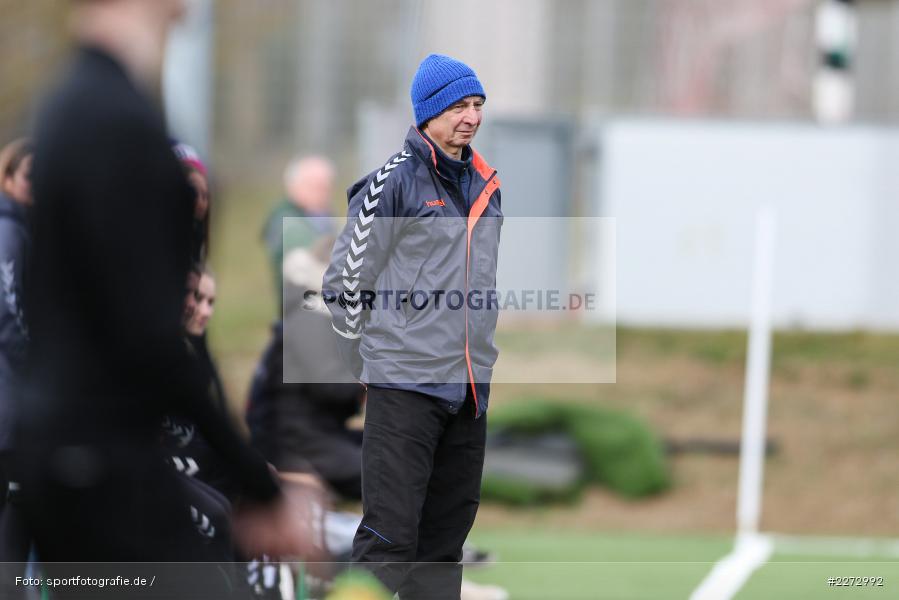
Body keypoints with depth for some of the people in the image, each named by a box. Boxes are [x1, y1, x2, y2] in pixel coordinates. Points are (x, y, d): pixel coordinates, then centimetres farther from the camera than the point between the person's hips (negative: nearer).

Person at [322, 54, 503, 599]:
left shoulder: (486, 184, 14)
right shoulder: (393, 184, -9)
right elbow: (345, 281, -6)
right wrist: (372, 361, 0)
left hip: (469, 389, 7)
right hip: (405, 386, -7)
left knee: (447, 536, 10)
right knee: (390, 535, -12)